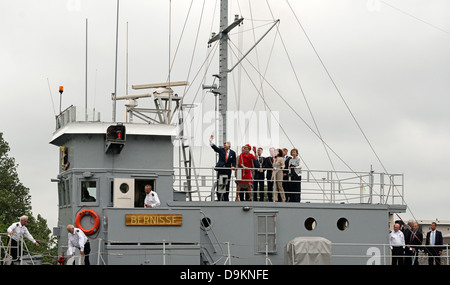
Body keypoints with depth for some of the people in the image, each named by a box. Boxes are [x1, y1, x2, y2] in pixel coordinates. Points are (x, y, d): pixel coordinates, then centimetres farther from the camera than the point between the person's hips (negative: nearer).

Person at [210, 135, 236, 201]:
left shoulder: (232, 153, 4)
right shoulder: (221, 150, 4)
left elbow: (234, 161, 9)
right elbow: (215, 148, -9)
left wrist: (233, 166, -10)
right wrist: (211, 141, -23)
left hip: (228, 170, 0)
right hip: (220, 169, 0)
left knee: (227, 184, 2)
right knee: (219, 184, -1)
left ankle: (225, 198, 9)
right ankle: (219, 198, 5)